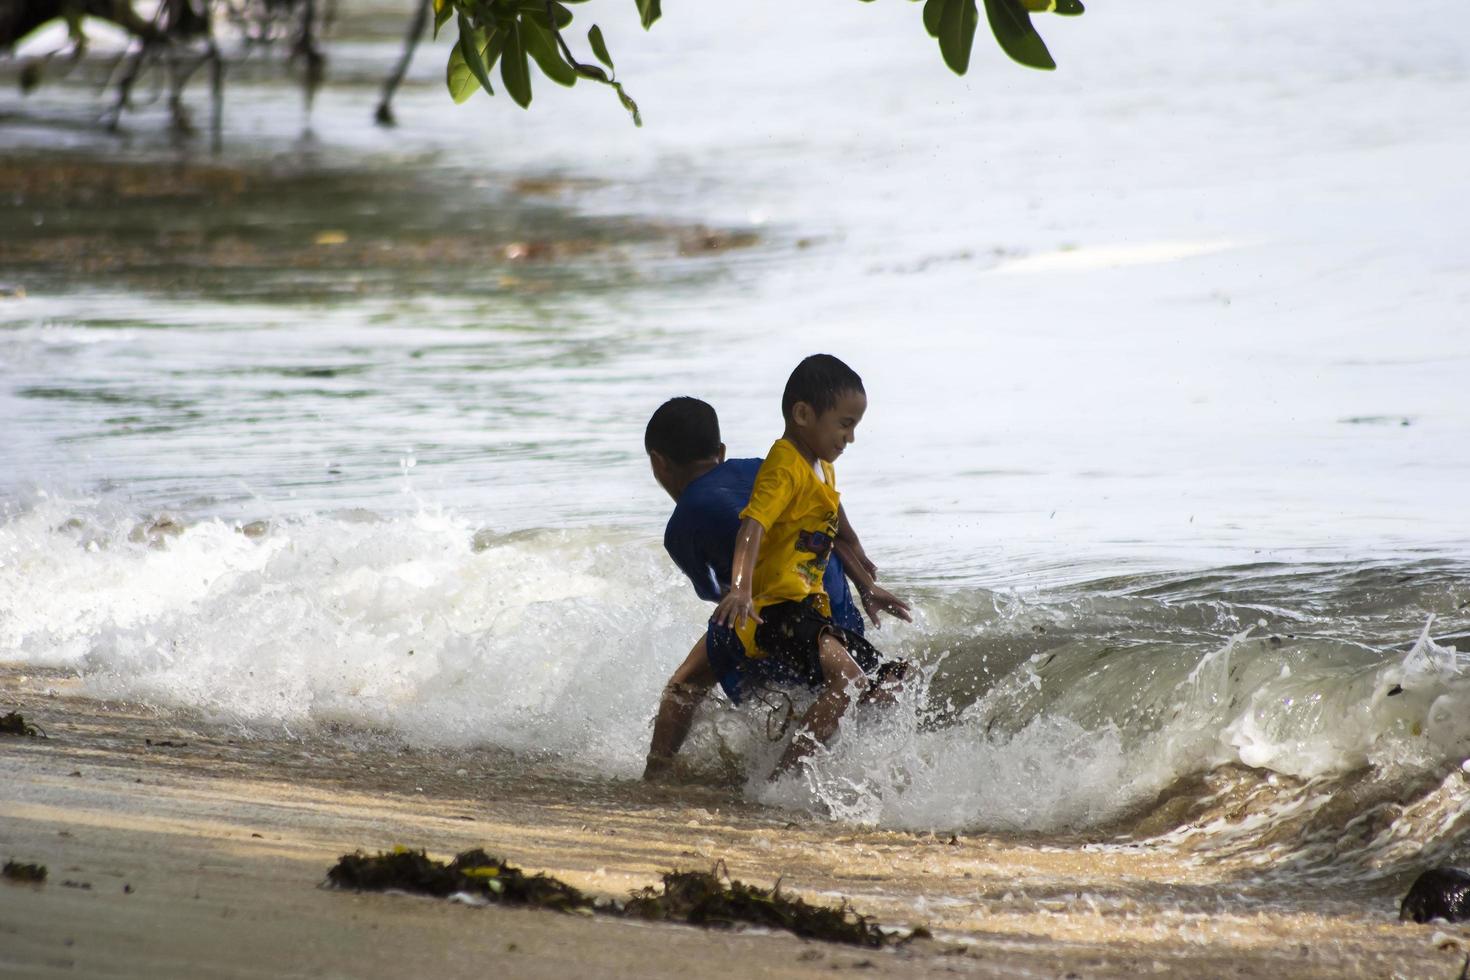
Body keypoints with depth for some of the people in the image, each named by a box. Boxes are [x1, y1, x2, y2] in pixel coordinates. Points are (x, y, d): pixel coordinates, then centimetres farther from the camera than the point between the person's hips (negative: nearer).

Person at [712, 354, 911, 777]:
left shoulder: (823, 469, 20)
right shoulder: (785, 467, -12)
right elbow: (753, 524, -28)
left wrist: (869, 590, 44)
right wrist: (740, 587, -43)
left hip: (811, 611, 10)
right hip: (774, 609, -10)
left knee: (889, 685, 12)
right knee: (847, 679, -30)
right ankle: (781, 781, -31)